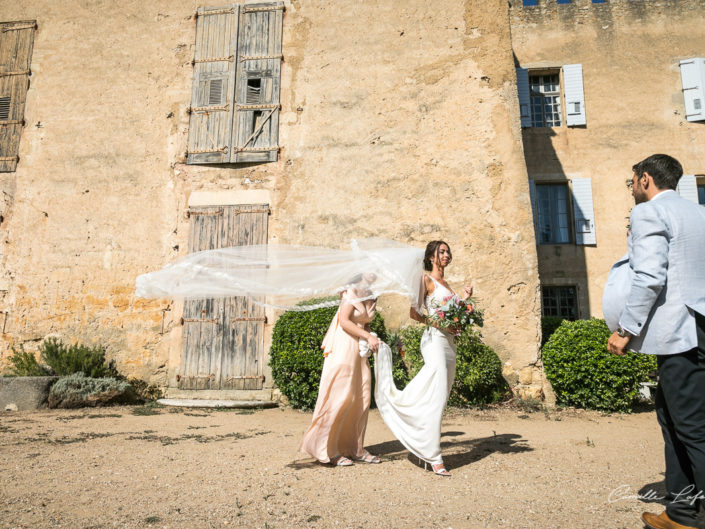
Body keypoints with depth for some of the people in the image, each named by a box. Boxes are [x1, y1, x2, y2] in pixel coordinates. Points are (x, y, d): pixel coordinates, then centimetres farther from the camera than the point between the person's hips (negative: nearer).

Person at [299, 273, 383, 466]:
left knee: (362, 398, 6)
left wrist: (371, 338, 2)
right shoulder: (352, 291, -8)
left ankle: (355, 449, 15)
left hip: (360, 351, 8)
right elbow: (344, 321, -16)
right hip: (343, 348, -8)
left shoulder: (371, 297, 15)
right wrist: (368, 336, -20)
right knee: (339, 397, -8)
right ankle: (327, 450, 0)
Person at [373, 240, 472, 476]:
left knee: (439, 399, 9)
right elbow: (411, 310, -10)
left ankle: (425, 447, 20)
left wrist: (464, 299, 12)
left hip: (449, 342, 8)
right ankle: (434, 457, -5)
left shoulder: (446, 284, 21)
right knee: (435, 399, -11)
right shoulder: (426, 279, -3)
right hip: (435, 340, -8)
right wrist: (430, 321, -4)